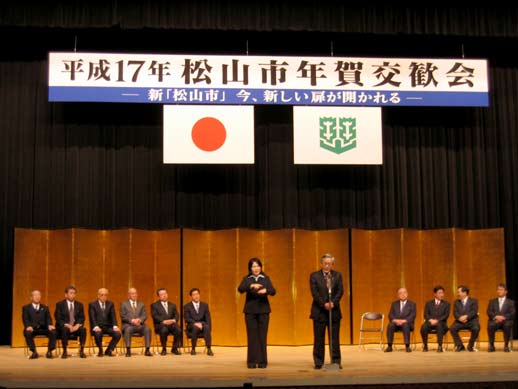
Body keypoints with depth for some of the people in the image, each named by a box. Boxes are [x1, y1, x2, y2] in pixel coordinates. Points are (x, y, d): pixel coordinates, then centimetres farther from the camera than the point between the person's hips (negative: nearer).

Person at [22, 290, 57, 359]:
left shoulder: (45, 308, 24)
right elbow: (25, 319, 1)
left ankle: (49, 351, -18)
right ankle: (34, 352, -24)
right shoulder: (26, 308, 16)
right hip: (32, 328, -2)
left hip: (43, 328, 2)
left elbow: (48, 318, 10)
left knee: (53, 332, -29)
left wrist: (50, 325, -13)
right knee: (27, 333, -36)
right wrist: (28, 326, -22)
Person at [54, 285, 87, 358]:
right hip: (63, 327, -2)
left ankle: (81, 351, -20)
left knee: (83, 329, -30)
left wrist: (77, 325, -17)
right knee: (65, 329, -37)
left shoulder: (79, 305, 12)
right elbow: (58, 319, -5)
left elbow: (82, 318, 5)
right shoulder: (60, 304, 3)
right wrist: (67, 325, -21)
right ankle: (65, 351, -25)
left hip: (76, 327, 2)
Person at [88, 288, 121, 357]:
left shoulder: (110, 304, 13)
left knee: (118, 334, -25)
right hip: (98, 327, -3)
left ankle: (109, 350, -2)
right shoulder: (92, 304, 3)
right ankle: (100, 350, -6)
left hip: (108, 327, 3)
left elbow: (113, 316, 2)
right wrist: (96, 327, -28)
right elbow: (92, 318, -9)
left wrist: (115, 326, -17)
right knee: (98, 334, -37)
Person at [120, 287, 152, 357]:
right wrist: (132, 320, -16)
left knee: (147, 329, -30)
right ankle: (128, 350, -37)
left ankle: (147, 350, -31)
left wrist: (139, 320, -14)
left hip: (139, 325, 2)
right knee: (128, 329, -38)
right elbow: (123, 316, 1)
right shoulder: (124, 304, 13)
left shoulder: (141, 304, 22)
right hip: (128, 324, -2)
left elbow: (144, 316, 9)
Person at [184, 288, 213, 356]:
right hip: (192, 326, -2)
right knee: (195, 327, -37)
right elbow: (187, 319, -4)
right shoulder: (187, 306, 8)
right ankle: (193, 349, -26)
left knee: (207, 327, -34)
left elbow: (208, 318, 6)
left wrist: (201, 324, -14)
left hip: (202, 324, 2)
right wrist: (195, 323, -22)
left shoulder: (205, 305, 15)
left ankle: (209, 349, -35)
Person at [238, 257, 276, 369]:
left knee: (262, 336, -1)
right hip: (250, 310, 0)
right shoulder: (246, 279, 5)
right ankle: (252, 361, 4)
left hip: (263, 310, 0)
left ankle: (262, 361, 5)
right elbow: (240, 289, -13)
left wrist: (265, 290, -27)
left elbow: (273, 291, -6)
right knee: (252, 336, -1)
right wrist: (251, 285, -30)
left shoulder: (266, 278, 6)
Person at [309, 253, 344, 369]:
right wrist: (324, 304, -17)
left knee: (335, 338, 3)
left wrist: (333, 302, -15)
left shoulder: (337, 275, 9)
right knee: (319, 339, 1)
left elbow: (340, 291, 1)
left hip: (334, 310, 2)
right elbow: (314, 292, -6)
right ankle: (318, 362, 7)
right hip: (319, 311, -2)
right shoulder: (314, 276, 2)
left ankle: (336, 361, 9)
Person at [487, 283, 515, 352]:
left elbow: (512, 313, 2)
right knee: (490, 325, -35)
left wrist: (503, 317, -17)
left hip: (506, 321, -1)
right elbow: (489, 312, 6)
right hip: (495, 320, 1)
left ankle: (506, 346, -24)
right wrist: (496, 316, -15)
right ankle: (491, 345, -21)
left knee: (507, 325, -37)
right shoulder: (492, 302, 22)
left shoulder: (511, 302, 17)